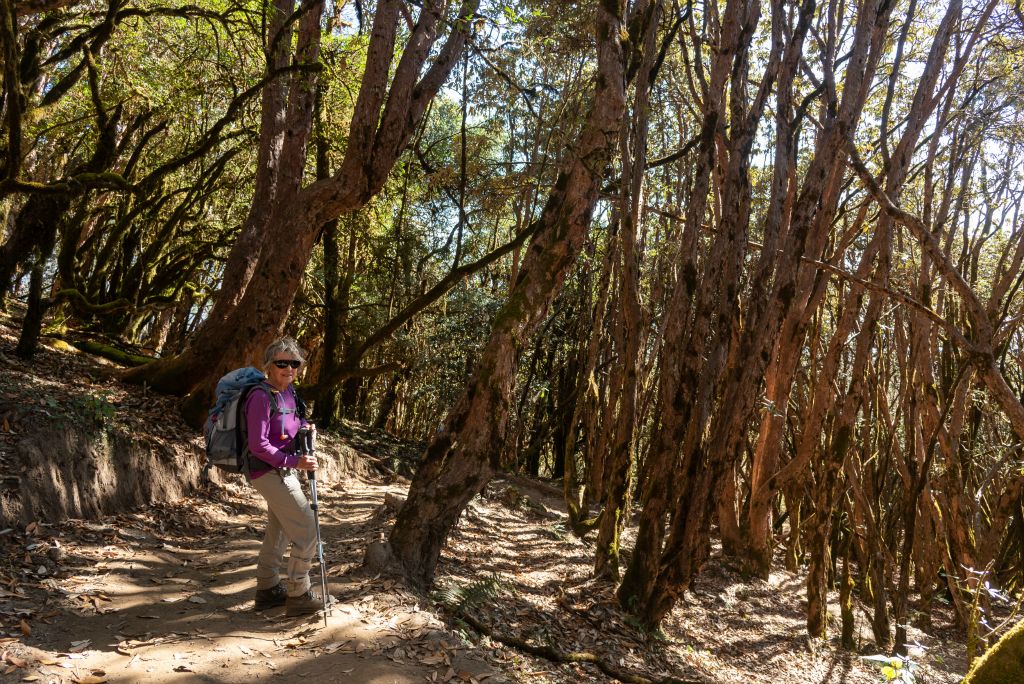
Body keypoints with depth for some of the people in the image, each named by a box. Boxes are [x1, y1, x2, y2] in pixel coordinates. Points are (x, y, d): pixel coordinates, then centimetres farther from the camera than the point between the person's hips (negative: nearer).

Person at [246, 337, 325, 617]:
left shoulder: (289, 392, 6)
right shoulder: (261, 397, -20)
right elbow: (258, 445, -22)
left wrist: (304, 425, 2)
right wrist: (294, 461, -24)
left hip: (284, 471, 9)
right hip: (270, 473, -9)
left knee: (278, 532, 19)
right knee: (307, 530, -8)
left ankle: (267, 590, 34)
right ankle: (298, 596, 4)